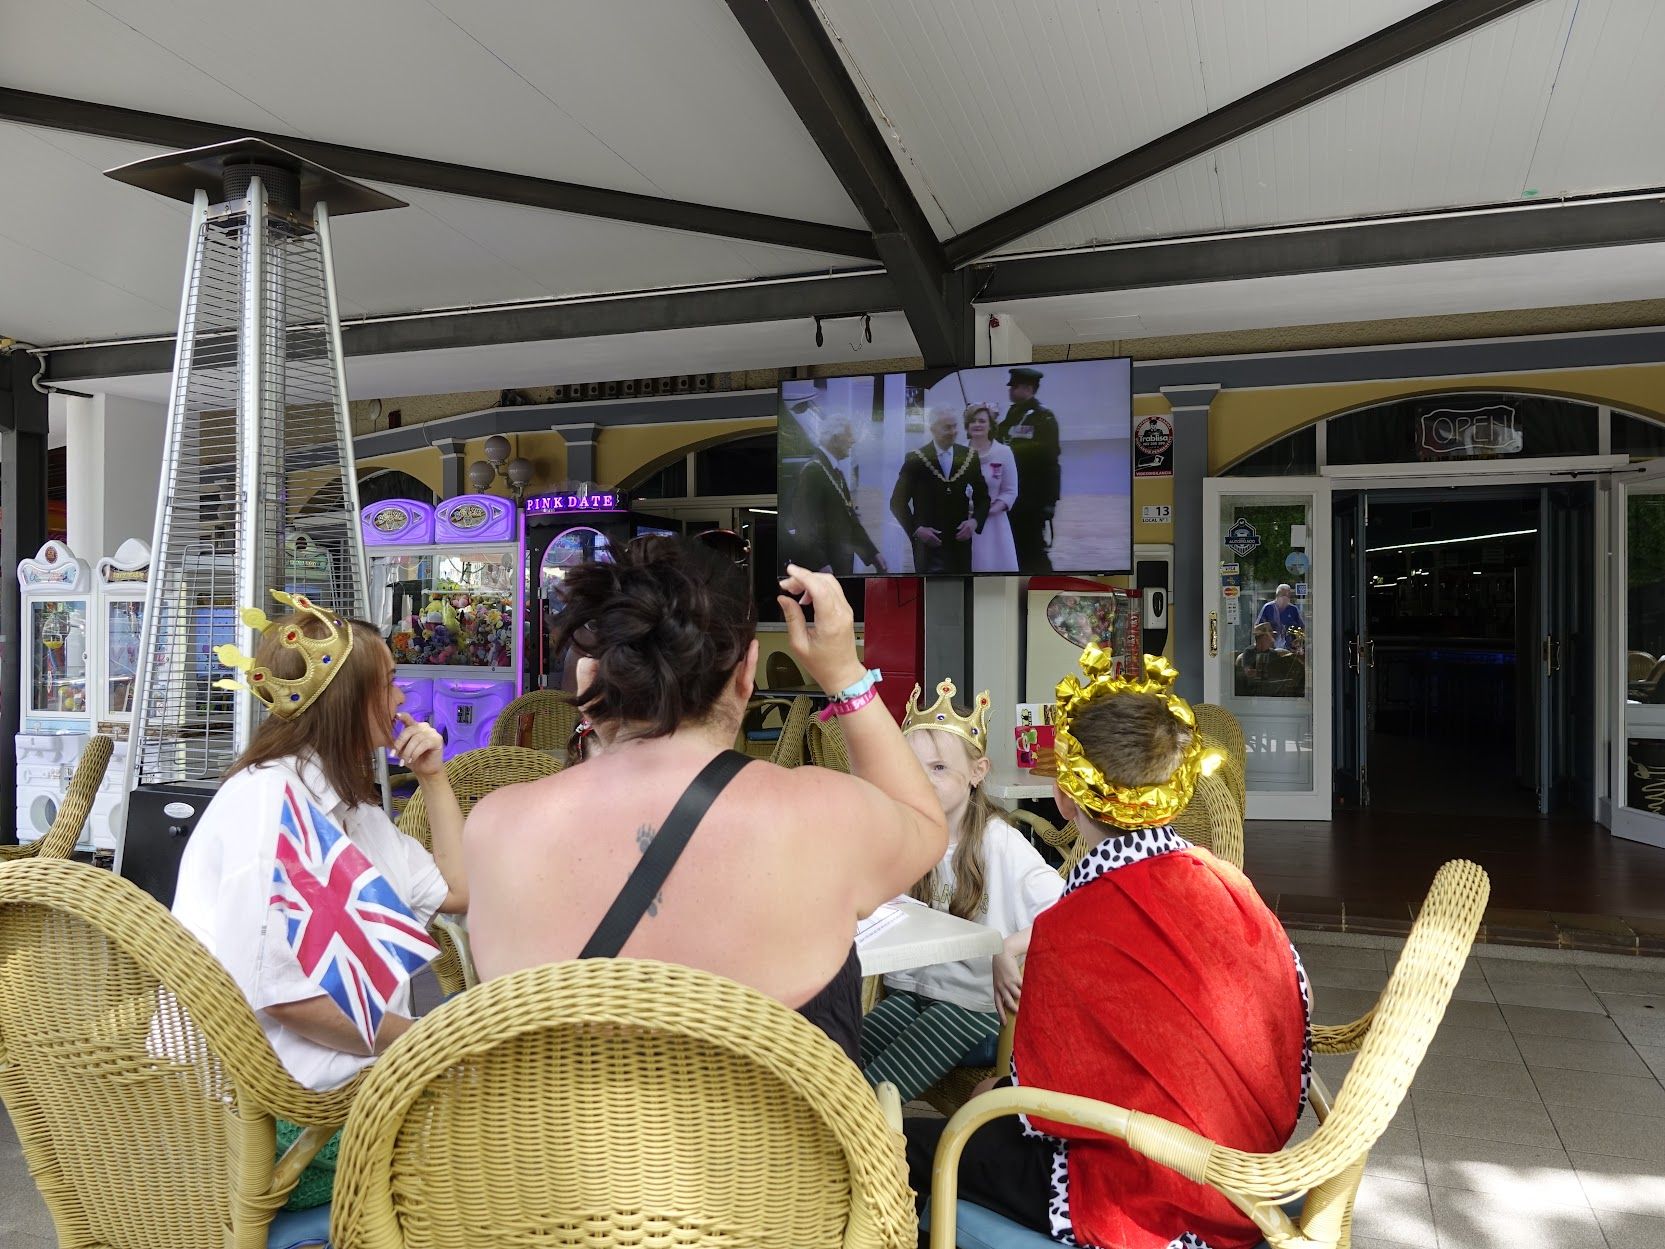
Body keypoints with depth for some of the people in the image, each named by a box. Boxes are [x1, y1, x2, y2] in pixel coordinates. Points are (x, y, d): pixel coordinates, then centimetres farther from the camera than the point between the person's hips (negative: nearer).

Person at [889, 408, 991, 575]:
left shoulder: (969, 456, 4)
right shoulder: (915, 459, -5)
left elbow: (983, 496, 12)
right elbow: (897, 502, -2)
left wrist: (975, 521, -7)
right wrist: (915, 529, -13)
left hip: (960, 540, 3)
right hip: (928, 542, -3)